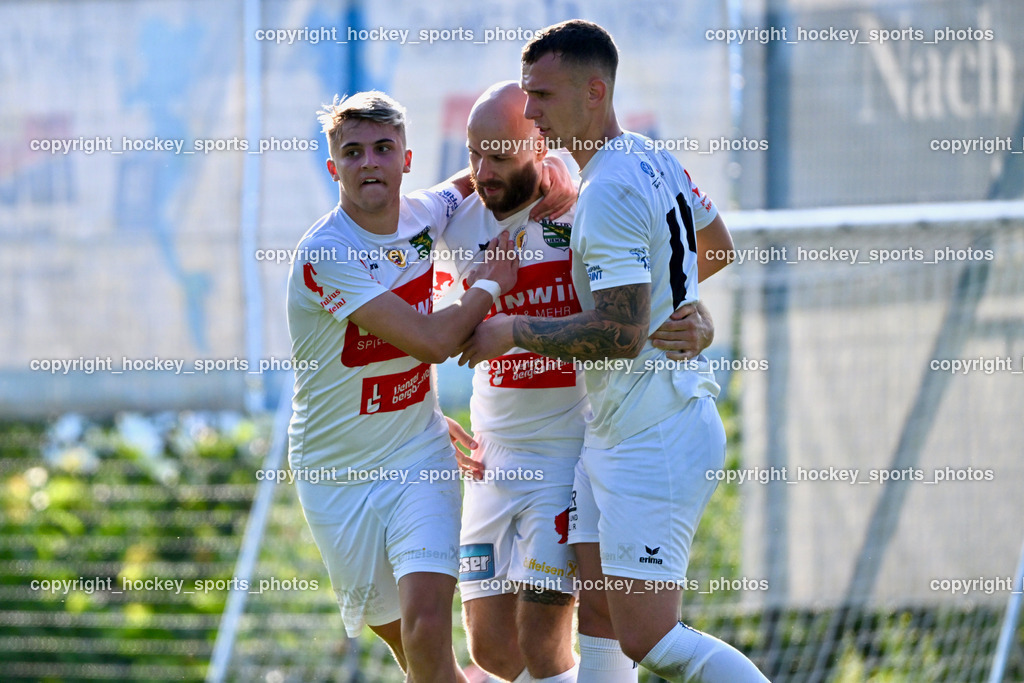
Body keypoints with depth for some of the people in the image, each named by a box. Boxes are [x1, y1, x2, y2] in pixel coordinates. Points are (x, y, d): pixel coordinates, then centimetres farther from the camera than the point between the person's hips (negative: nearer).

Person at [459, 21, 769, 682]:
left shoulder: (609, 193, -21)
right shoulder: (654, 159, 10)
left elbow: (622, 333, -25)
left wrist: (513, 330, -14)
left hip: (654, 441, -10)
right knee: (597, 618, 8)